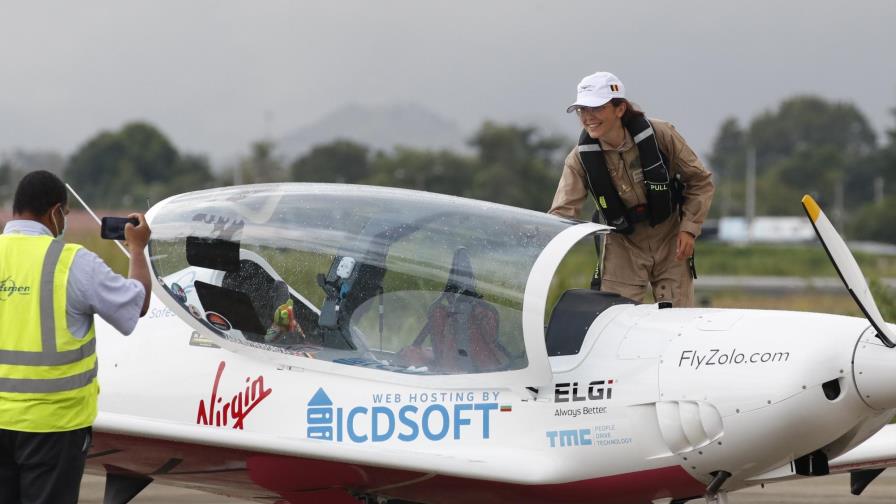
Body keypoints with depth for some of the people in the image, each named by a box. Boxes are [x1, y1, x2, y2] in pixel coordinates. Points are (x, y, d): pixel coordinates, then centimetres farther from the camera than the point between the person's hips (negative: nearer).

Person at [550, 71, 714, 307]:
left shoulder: (659, 135, -17)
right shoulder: (580, 158, -14)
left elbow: (700, 181, -4)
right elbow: (562, 212, -19)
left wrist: (689, 228, -13)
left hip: (670, 242, -1)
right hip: (622, 247, 1)